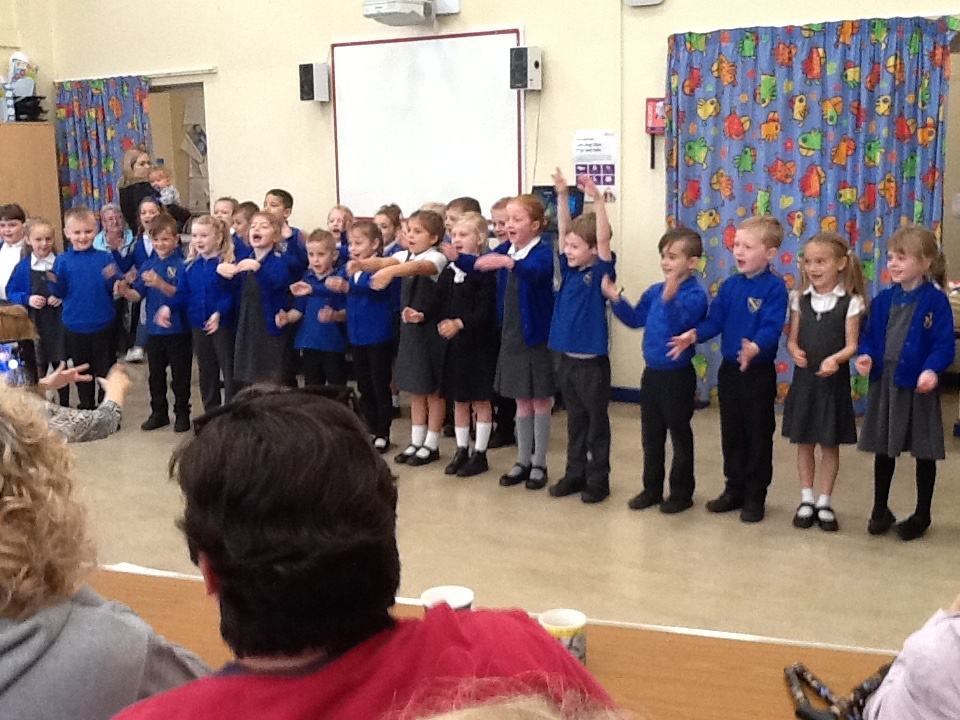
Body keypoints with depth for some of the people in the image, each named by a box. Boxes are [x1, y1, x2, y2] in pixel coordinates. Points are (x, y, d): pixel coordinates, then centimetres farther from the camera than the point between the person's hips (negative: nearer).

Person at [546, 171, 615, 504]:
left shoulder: (600, 272, -10)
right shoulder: (569, 270, 5)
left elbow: (604, 238, -22)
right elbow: (563, 230, 3)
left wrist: (597, 198, -30)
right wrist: (562, 195, -7)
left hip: (591, 361, -6)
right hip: (564, 357, 6)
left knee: (596, 421, 7)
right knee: (575, 420, 16)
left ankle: (598, 479, 17)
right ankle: (575, 474, 26)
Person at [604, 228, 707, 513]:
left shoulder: (695, 295, -16)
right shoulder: (655, 291, 4)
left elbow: (682, 324, -30)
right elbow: (635, 319, 14)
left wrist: (670, 299, -44)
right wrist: (616, 299, 1)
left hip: (678, 375, -7)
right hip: (652, 372, 7)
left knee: (680, 436, 8)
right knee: (651, 436, 16)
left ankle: (682, 492, 21)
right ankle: (652, 488, 29)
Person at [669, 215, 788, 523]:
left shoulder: (775, 287, -13)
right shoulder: (730, 285, 5)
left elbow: (771, 327, -23)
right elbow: (715, 320, 4)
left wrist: (755, 347, -42)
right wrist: (693, 335, -14)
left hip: (759, 372, -6)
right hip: (729, 370, 6)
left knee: (758, 436, 6)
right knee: (731, 433, 16)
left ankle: (755, 496, 19)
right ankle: (735, 489, 30)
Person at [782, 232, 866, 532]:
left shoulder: (850, 302, -8)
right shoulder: (800, 299, 2)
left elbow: (851, 345, -10)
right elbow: (792, 339, 4)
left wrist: (835, 359, -30)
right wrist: (794, 351, -19)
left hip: (834, 382, -3)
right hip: (804, 379, 3)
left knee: (830, 444, 8)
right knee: (804, 443, 11)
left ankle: (825, 501, 22)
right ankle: (806, 499, 23)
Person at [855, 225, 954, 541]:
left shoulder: (936, 301, -10)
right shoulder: (883, 300, 5)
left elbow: (944, 344, -13)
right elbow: (870, 336, 11)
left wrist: (932, 370, -29)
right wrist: (865, 356, -9)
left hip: (918, 385, -5)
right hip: (884, 382, 5)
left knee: (924, 451, 8)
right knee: (884, 448, 14)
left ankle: (922, 515, 23)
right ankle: (880, 510, 28)